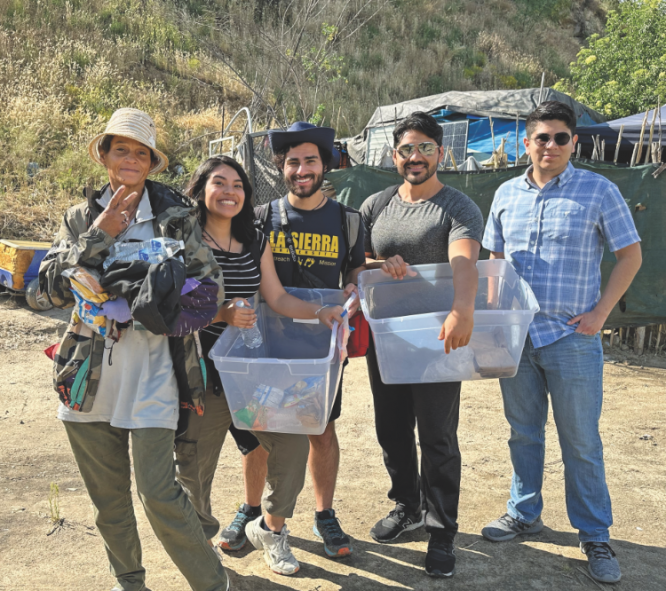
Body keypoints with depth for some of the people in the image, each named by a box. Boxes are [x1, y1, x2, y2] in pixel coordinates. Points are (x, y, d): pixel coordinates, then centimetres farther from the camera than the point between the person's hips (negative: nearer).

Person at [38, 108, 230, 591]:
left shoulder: (176, 216, 1)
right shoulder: (82, 218, 9)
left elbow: (211, 288, -3)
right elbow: (53, 287, -1)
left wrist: (155, 306, -15)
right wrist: (99, 234, -9)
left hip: (152, 372, -3)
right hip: (90, 375, 4)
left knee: (158, 493, -8)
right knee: (108, 496, 15)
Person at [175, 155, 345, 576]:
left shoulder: (257, 242, 11)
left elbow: (277, 298, 7)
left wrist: (319, 312, -8)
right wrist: (220, 314, -26)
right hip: (202, 371, -4)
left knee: (293, 440, -2)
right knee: (195, 462, 5)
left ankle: (271, 529, 22)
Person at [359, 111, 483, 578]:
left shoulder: (459, 208, -6)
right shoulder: (375, 206, 8)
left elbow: (464, 260, -25)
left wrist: (463, 310, -45)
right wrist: (381, 265, -14)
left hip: (437, 340, -4)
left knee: (437, 436, 2)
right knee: (392, 430, 15)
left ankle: (441, 532, 18)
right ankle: (407, 507, 37)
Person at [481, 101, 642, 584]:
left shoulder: (598, 191, -5)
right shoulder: (507, 194, 7)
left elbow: (630, 255, -1)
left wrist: (600, 313, -9)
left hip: (572, 339, -4)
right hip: (515, 336, 4)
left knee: (581, 443, 5)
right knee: (523, 433, 16)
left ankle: (595, 537, 20)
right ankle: (525, 513, 33)